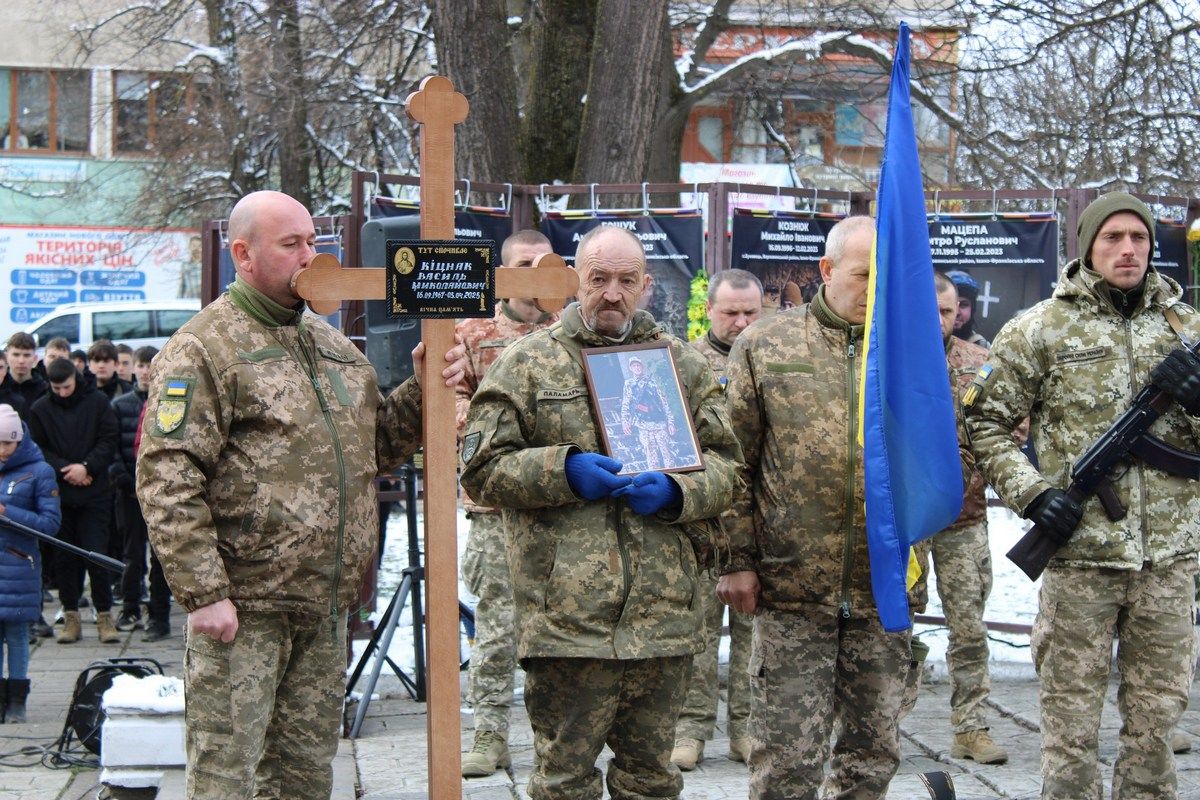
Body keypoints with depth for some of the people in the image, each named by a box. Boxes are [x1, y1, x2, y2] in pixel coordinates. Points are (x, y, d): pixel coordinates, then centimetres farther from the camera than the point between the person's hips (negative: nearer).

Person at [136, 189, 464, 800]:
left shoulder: (331, 344, 18)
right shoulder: (204, 349, -7)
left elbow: (377, 444, 23)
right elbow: (166, 482, -14)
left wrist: (422, 393, 5)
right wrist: (202, 593, -19)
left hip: (326, 608, 7)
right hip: (242, 609, -7)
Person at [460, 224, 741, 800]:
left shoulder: (683, 363, 13)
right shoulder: (528, 363, 5)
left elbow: (725, 462, 12)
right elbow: (481, 467, 1)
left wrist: (678, 491, -8)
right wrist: (561, 469, -14)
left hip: (663, 612, 3)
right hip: (566, 615, -3)